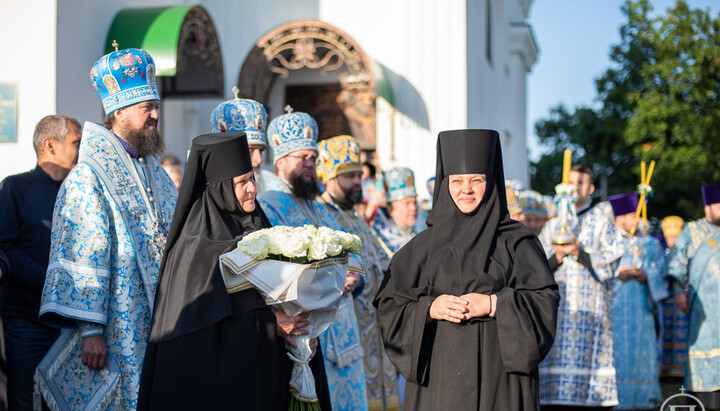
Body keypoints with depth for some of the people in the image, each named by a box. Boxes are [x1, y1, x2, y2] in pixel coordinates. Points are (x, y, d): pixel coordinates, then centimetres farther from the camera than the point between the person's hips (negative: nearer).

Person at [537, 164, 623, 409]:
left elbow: (609, 264, 0)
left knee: (587, 359, -11)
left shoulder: (601, 222, 11)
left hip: (590, 307, -3)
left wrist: (578, 253, -13)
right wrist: (558, 257, -8)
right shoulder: (552, 226, 19)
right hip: (556, 306, 3)